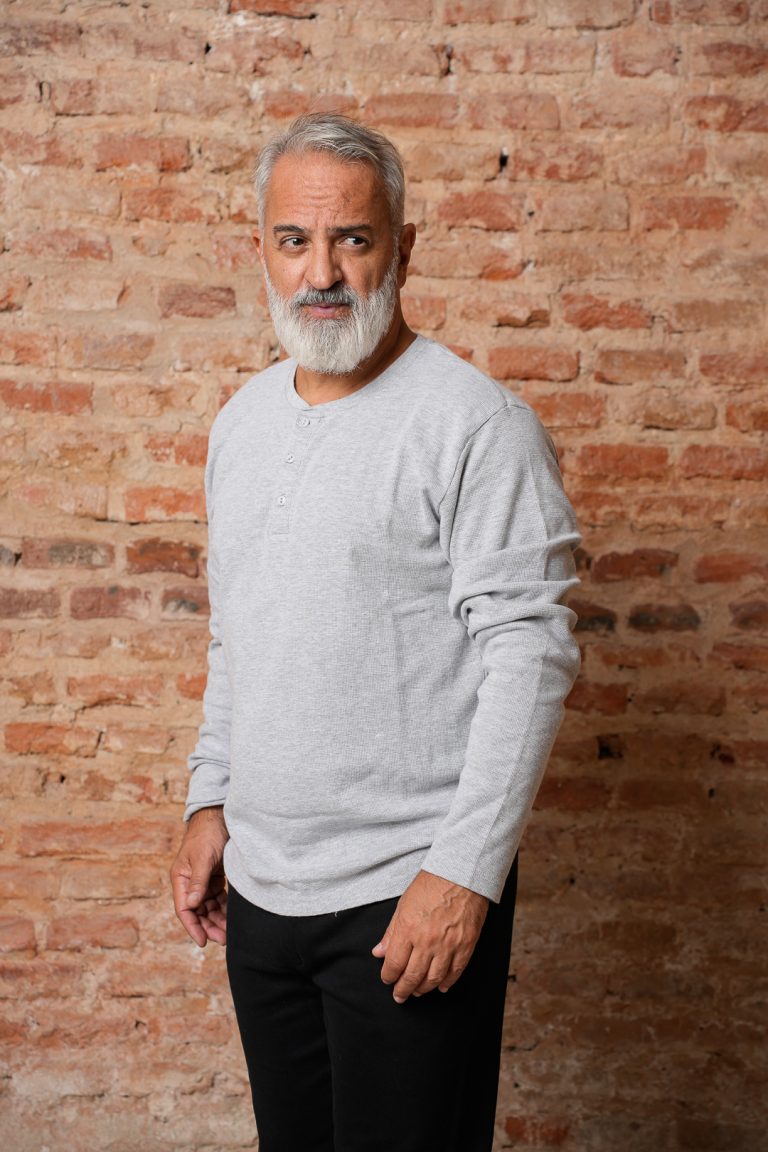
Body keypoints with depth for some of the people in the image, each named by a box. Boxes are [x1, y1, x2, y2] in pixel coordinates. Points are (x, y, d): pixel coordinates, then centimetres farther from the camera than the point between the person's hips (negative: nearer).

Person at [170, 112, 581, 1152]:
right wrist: (212, 802, 13)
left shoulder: (476, 423, -13)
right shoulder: (241, 421, 10)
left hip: (409, 897, -6)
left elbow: (529, 654, -16)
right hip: (261, 885, 7)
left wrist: (465, 870, -19)